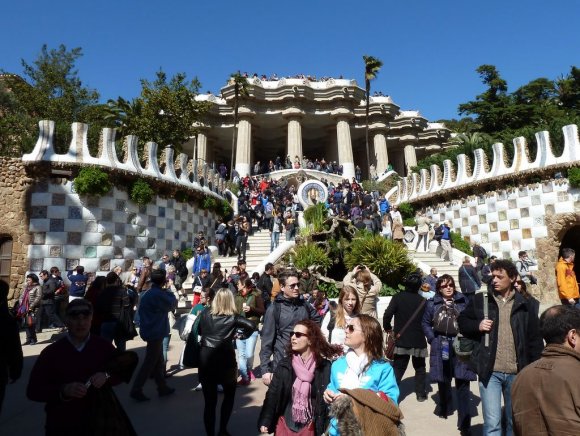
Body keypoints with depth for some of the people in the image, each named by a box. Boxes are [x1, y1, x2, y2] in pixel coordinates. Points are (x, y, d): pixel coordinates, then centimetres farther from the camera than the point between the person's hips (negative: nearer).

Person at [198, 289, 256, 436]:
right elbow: (251, 325, -16)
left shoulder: (204, 314, 4)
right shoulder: (233, 317, -4)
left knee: (210, 401, 11)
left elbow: (199, 331, 18)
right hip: (225, 359, -2)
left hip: (205, 360, 2)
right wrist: (242, 335, 1)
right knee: (229, 396, 22)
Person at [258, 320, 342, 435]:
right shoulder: (284, 364, -5)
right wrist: (265, 421, -8)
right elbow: (273, 393, -2)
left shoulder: (324, 366, -10)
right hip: (285, 423, 2)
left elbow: (328, 398, -5)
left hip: (309, 426, -1)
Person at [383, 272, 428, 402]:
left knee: (398, 368, 7)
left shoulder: (398, 297, -10)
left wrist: (387, 328, 0)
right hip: (418, 341, 1)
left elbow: (387, 314, -17)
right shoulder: (422, 300, -8)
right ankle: (420, 393, 25)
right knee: (419, 367, 21)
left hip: (401, 340, 0)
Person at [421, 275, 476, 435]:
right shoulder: (433, 303, 2)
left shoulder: (463, 300, 0)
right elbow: (425, 322, 9)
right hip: (441, 347, 1)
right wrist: (432, 338, -2)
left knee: (462, 383, -2)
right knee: (443, 380, 16)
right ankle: (444, 408, 40)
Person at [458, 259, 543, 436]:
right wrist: (477, 325, -12)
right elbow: (462, 322, 8)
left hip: (517, 373, 2)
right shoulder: (480, 300, -1)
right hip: (490, 371, -2)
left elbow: (534, 338, 6)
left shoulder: (523, 305, 3)